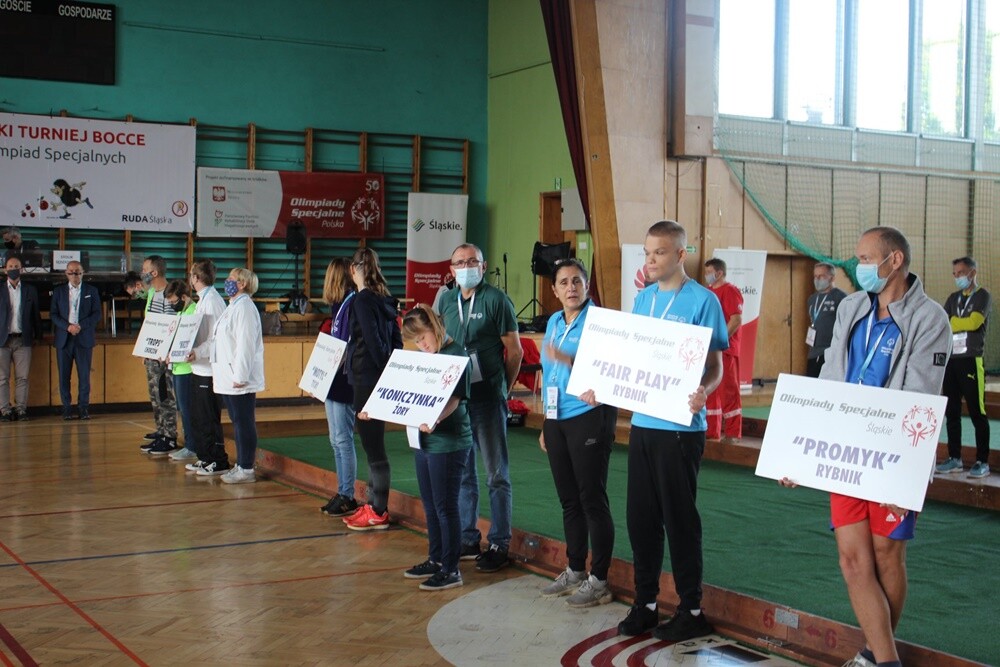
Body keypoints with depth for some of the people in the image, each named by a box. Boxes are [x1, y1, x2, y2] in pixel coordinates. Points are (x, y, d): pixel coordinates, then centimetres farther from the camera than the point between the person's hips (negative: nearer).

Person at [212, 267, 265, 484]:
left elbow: (245, 345, -21)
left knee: (244, 423, -4)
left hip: (240, 381, -10)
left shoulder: (244, 308, -15)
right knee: (238, 423, 14)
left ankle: (246, 470, 0)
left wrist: (240, 376, -23)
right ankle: (241, 465, 22)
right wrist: (219, 373, 20)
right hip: (228, 378, 10)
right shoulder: (233, 307, 17)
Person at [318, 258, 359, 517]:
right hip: (333, 381, 10)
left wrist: (338, 364, -22)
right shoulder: (339, 305, 14)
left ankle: (348, 498, 3)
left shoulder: (353, 303, -14)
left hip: (344, 382, -10)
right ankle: (342, 493, 21)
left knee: (343, 439, -4)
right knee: (336, 440, 14)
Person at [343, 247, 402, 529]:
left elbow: (373, 341, -18)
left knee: (373, 445, -3)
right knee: (373, 443, 15)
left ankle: (379, 513, 3)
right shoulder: (384, 298, 12)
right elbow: (396, 339, 13)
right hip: (382, 379, 9)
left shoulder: (362, 300, -14)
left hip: (366, 379, -9)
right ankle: (374, 505, 23)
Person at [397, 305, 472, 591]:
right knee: (430, 505, 16)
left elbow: (454, 398, -21)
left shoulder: (455, 355, -12)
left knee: (445, 506, -3)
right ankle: (435, 559, 28)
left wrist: (436, 420, -38)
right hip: (423, 440, 9)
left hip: (448, 443, -9)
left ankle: (451, 569, 5)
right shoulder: (424, 358, 13)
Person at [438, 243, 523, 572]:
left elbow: (515, 351, -4)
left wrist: (503, 388, 2)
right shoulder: (446, 301, 10)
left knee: (496, 474, 1)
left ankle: (499, 544, 7)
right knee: (461, 473, 13)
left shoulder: (496, 299, -6)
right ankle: (467, 539, 23)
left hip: (487, 399, -6)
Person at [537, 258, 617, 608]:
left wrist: (568, 360, -29)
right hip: (557, 419, 7)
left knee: (592, 499, -3)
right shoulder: (553, 323, 14)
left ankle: (599, 580, 4)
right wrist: (546, 424, 20)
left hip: (589, 417, -7)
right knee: (568, 500, 13)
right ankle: (575, 571, 25)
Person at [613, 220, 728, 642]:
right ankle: (645, 603, 23)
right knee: (640, 516, 10)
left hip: (679, 426, -6)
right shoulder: (644, 299, 11)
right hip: (641, 422, 6)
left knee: (679, 517, 1)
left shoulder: (701, 301, -8)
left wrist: (703, 393, -29)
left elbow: (715, 366, -9)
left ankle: (692, 611, 13)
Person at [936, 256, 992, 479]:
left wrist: (952, 322, -3)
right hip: (950, 359, 6)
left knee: (977, 412, -6)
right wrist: (962, 324, -9)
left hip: (971, 360, -6)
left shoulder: (983, 296, 0)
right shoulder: (953, 298, 18)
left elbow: (974, 322, -15)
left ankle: (982, 462, -3)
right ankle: (954, 459, 15)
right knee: (951, 412, 8)